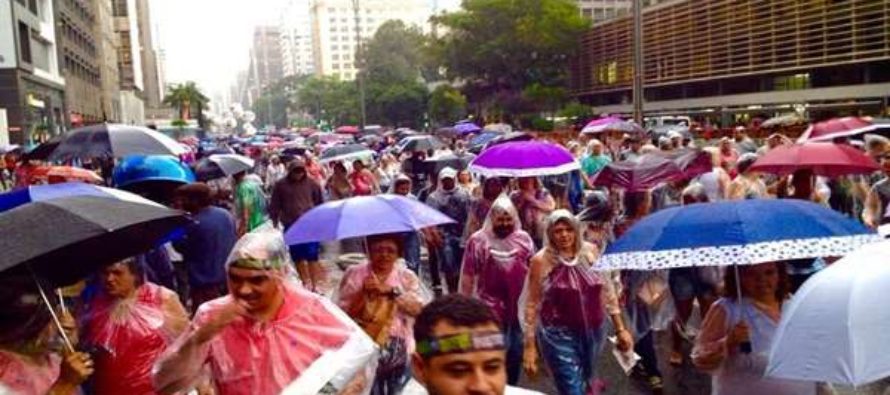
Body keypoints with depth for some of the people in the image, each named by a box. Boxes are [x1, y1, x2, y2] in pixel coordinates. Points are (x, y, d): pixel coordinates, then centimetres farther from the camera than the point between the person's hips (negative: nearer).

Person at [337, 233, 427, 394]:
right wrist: (363, 293, -18)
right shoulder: (354, 274, 1)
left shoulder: (407, 277, 2)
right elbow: (342, 313, -4)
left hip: (396, 349, 1)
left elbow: (418, 308, -14)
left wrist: (389, 290, -22)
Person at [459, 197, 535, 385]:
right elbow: (467, 277, -6)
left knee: (516, 354, 15)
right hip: (490, 310, -3)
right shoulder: (478, 241, -9)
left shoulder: (524, 239, 2)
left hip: (519, 309, 4)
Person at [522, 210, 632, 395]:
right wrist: (529, 345, -9)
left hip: (593, 331, 4)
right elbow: (532, 304, -8)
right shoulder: (541, 260, -12)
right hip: (559, 335, -4)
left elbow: (607, 291, 6)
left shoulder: (590, 251, -3)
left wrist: (620, 328, 6)